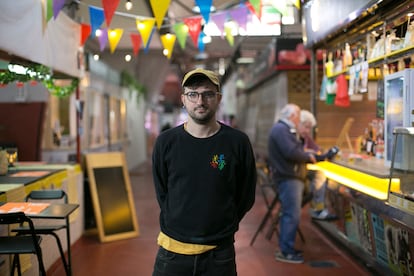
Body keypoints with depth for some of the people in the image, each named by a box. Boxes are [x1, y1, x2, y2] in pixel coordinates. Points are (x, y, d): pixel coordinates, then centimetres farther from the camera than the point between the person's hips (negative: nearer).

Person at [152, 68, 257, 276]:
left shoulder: (237, 142, -5)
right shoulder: (166, 141, -2)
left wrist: (222, 230, 4)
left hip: (219, 253, -1)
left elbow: (246, 197, 3)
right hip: (172, 250, 1)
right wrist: (179, 226, 4)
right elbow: (162, 194, 7)